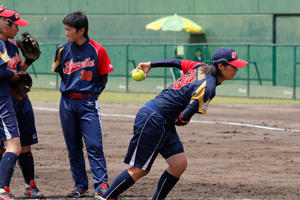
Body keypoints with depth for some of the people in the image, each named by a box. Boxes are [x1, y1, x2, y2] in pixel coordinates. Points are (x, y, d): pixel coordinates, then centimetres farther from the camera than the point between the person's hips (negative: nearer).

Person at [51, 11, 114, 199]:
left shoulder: (97, 50, -5)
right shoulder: (63, 50, 4)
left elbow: (103, 77, 4)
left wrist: (92, 94, 2)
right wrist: (71, 89, 11)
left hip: (88, 103, -4)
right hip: (67, 103, 4)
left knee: (94, 145, -11)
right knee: (73, 147, 8)